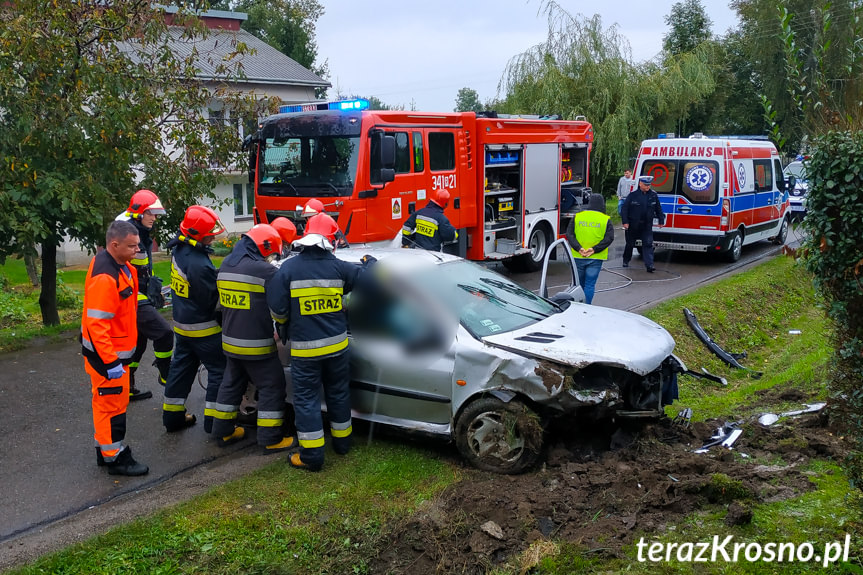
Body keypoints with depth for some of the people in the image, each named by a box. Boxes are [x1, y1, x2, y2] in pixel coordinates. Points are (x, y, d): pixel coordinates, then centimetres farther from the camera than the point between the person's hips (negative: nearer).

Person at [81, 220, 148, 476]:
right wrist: (111, 362, -26)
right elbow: (96, 324, -28)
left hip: (117, 348, 10)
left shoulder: (119, 265, 5)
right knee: (113, 404, 2)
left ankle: (105, 449, 34)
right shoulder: (104, 278, -27)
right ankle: (115, 458, 14)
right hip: (107, 354, -10)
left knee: (108, 403, 20)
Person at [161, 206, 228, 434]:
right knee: (219, 370, 3)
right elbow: (213, 300, -21)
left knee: (181, 367, 19)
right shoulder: (199, 264, -30)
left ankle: (172, 416, 30)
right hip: (203, 328, -9)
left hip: (182, 324, 9)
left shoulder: (179, 250, -1)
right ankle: (213, 421, 7)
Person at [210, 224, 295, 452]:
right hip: (256, 344, -8)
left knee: (232, 383, 20)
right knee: (271, 387, 3)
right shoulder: (264, 269, -20)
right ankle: (271, 439, 7)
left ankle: (223, 431, 29)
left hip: (230, 341, 8)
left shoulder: (226, 265, 8)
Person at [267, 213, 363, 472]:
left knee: (306, 399, 6)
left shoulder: (289, 268, -11)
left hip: (304, 348, -3)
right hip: (336, 344, 3)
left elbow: (276, 308, -11)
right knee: (338, 393, 20)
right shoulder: (338, 267, -7)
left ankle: (312, 455, 8)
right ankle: (342, 441, 34)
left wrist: (284, 325, 11)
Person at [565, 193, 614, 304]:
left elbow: (569, 234, -5)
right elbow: (609, 238, -11)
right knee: (590, 284, 1)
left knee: (579, 283, 17)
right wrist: (594, 249, -15)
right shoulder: (605, 219, -1)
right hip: (596, 258, -2)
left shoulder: (577, 216, 4)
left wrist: (578, 248, -11)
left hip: (578, 257, 2)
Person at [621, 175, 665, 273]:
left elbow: (658, 209, 13)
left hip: (647, 225, 2)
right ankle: (626, 261, 33)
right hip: (633, 225, -1)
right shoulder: (633, 195, -7)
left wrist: (661, 220, 12)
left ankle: (649, 265, -12)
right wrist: (625, 222, -12)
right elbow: (624, 209, -6)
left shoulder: (653, 195, 2)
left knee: (648, 244, -8)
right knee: (630, 244, 13)